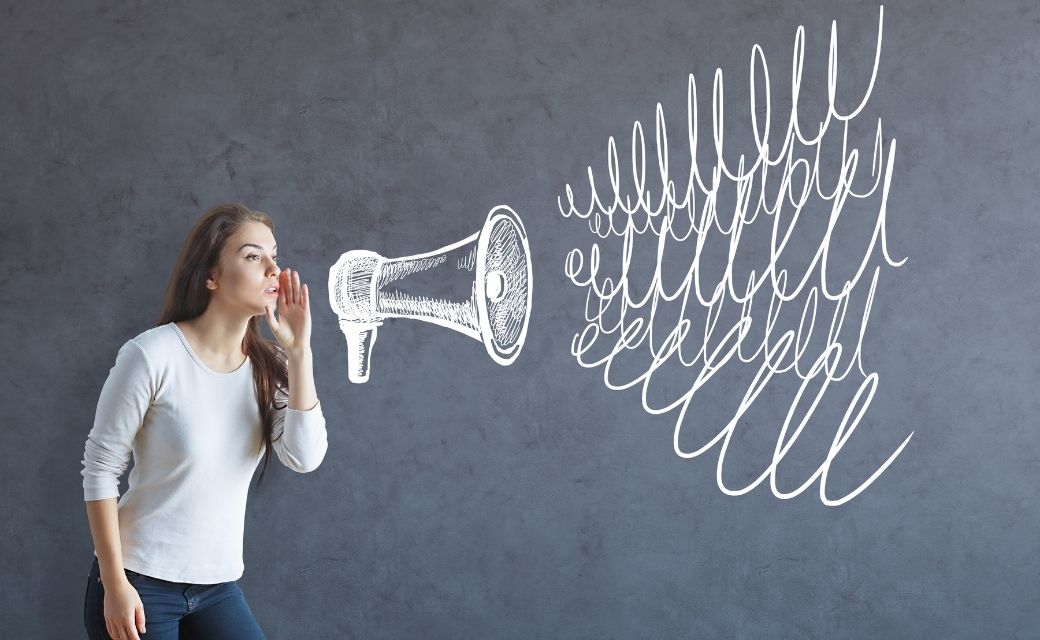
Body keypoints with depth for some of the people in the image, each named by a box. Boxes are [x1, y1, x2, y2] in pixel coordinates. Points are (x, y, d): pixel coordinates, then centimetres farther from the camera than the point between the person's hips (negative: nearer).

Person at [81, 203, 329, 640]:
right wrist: (114, 583, -12)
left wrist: (298, 350, -14)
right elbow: (100, 468, -11)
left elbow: (305, 458, -12)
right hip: (141, 582, -5)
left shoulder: (269, 366, 0)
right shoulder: (153, 355, -14)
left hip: (219, 587, 5)